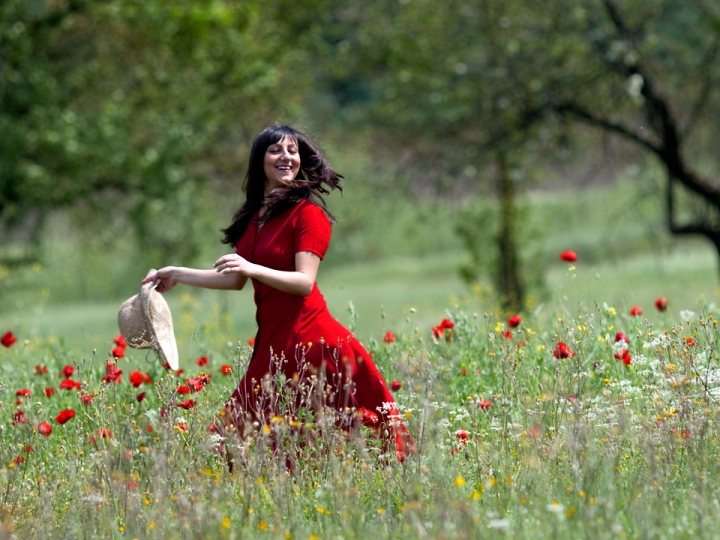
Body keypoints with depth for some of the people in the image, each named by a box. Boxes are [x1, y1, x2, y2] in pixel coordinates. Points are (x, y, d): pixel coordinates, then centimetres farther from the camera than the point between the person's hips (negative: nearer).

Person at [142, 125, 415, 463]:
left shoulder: (307, 213, -7)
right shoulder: (255, 216, 16)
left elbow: (305, 282, -15)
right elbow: (236, 279, 22)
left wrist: (252, 268, -28)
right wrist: (177, 275, 24)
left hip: (304, 334, -7)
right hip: (272, 337, 7)